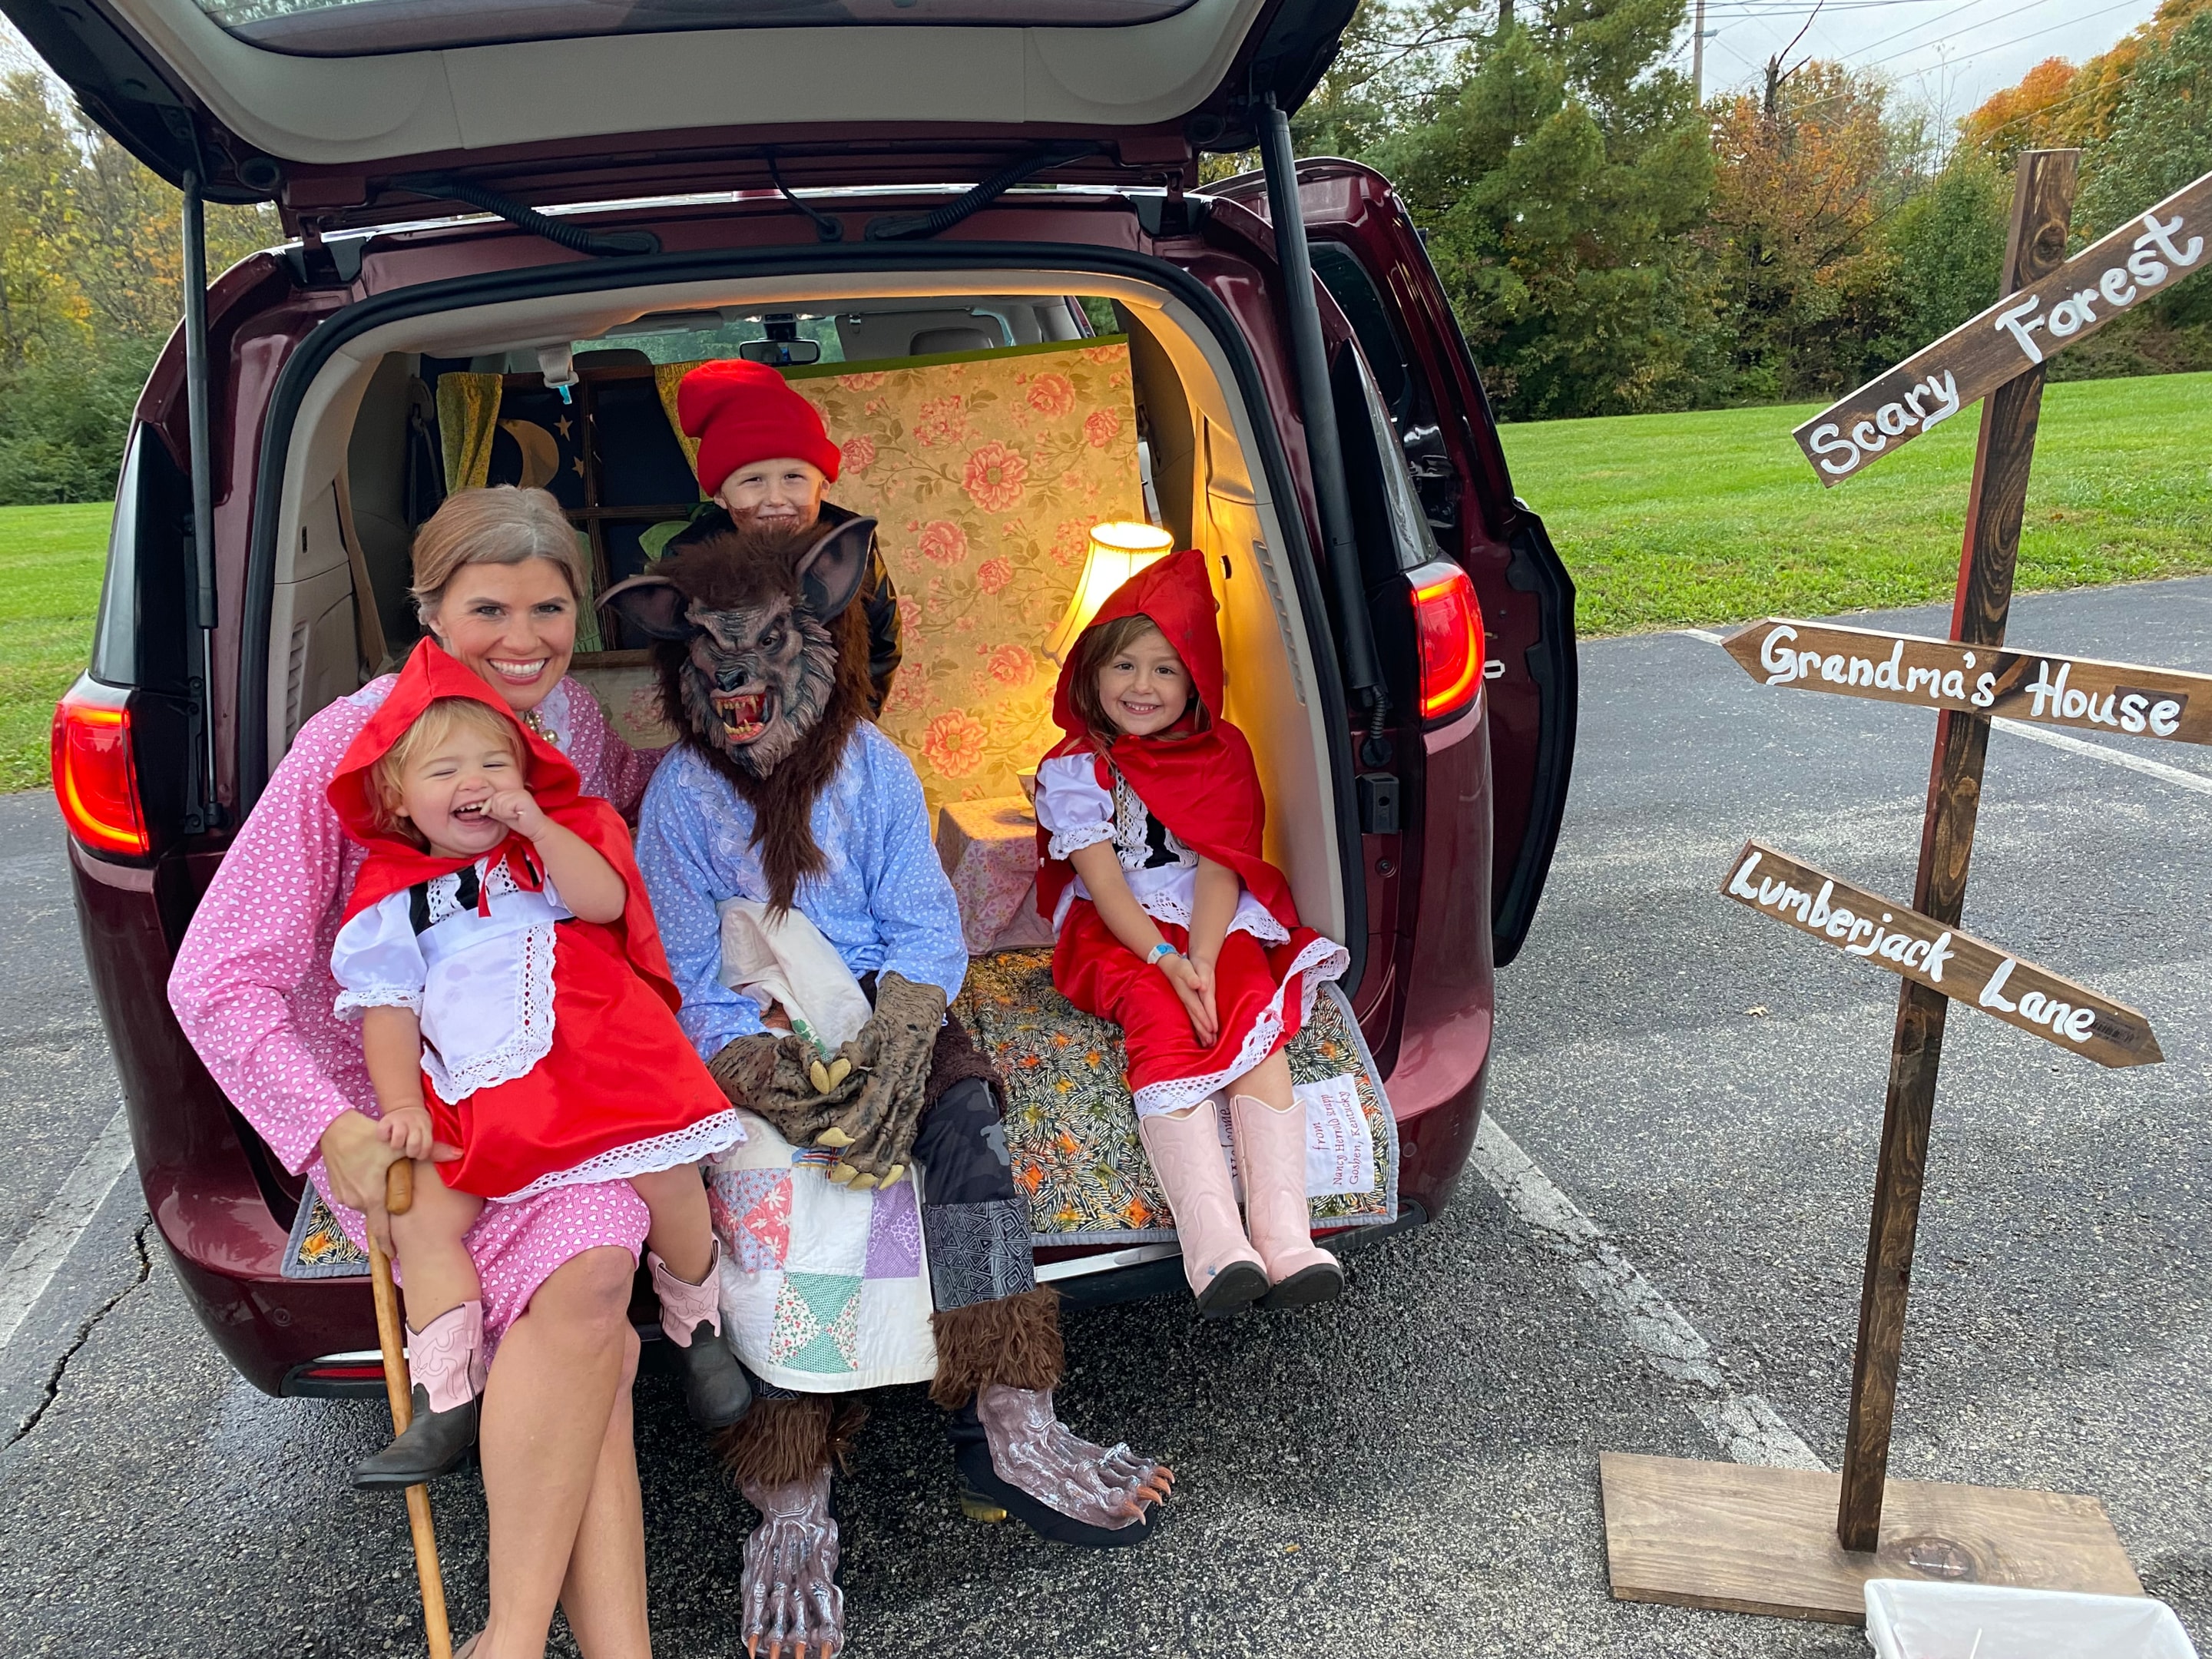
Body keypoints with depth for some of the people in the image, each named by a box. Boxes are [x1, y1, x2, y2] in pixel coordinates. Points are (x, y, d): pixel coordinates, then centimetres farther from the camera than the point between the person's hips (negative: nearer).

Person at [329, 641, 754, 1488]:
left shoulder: (561, 840, 13)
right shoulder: (394, 895, 15)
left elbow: (605, 902, -7)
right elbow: (390, 1010, 10)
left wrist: (537, 827, -13)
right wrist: (402, 1105, -3)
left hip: (594, 1056, -2)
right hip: (472, 1094, 2)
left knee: (669, 1176, -16)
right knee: (422, 1215, -15)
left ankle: (698, 1333, 10)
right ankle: (445, 1405, -4)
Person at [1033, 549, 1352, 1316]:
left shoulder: (1221, 754, 7)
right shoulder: (1072, 769, 1)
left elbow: (1217, 868, -6)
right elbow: (1105, 882, -10)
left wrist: (1202, 961, -23)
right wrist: (1167, 963, -25)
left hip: (1218, 924, 2)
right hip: (1119, 933, -2)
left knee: (1252, 1023, -27)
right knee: (1164, 1025, -31)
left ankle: (1285, 1237, -39)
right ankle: (1214, 1243, -46)